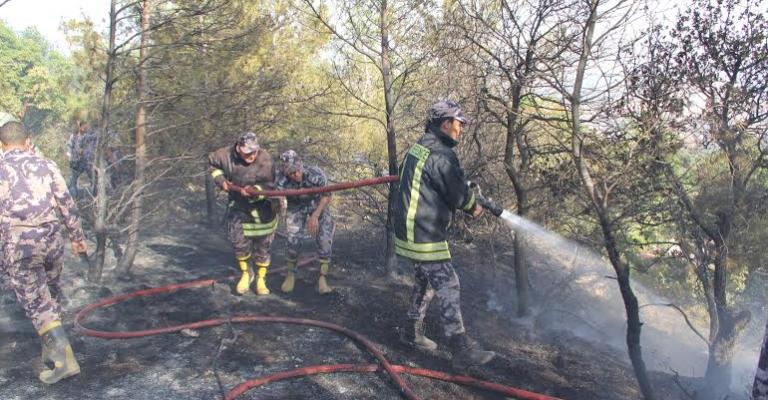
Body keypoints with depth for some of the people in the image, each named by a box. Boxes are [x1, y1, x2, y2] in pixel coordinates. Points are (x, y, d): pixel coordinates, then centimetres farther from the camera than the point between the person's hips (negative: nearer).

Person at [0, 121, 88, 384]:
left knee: (38, 305, 0)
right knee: (50, 298, 21)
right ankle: (51, 350, 32)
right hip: (52, 241, 4)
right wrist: (77, 237, 17)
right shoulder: (46, 165, 7)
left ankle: (65, 360, -6)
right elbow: (67, 204, 8)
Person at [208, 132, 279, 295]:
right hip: (238, 204, 3)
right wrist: (220, 180, -4)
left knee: (262, 243, 6)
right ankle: (246, 273, 24)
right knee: (238, 239, -2)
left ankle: (261, 279, 26)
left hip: (262, 206, -2)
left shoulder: (265, 159, -25)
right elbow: (211, 162, 8)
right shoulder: (226, 155, -14)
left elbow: (268, 185, -28)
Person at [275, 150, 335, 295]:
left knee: (325, 240, -11)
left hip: (318, 204, 0)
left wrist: (315, 216, -25)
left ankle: (322, 279, 3)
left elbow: (327, 196, -20)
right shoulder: (282, 181, -30)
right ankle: (290, 276, 16)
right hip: (296, 208, 1)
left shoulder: (315, 173, -33)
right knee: (294, 241, -9)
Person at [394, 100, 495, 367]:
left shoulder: (417, 148, 11)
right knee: (448, 288, -4)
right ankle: (462, 350, 1)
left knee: (425, 283, 21)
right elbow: (458, 195, -16)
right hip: (425, 235, -10)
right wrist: (473, 207, 8)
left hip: (410, 232, 10)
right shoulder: (441, 155, -20)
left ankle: (413, 332, 33)